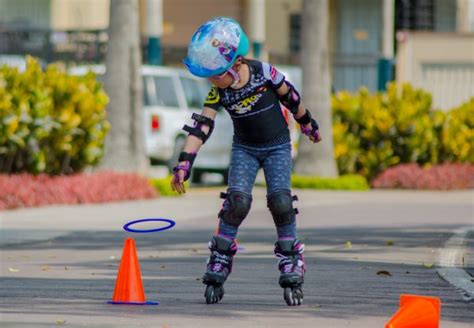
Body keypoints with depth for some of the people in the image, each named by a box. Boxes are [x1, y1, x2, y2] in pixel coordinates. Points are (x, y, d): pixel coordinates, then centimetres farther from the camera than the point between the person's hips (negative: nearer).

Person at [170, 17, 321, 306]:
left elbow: (290, 98, -4)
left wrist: (308, 124, 11)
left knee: (280, 199, -18)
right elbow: (201, 127, -19)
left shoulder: (264, 73, -20)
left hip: (278, 146, -1)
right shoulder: (218, 93, -14)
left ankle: (292, 262, -5)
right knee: (238, 199, -18)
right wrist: (184, 163, -28)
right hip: (244, 149, 2)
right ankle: (220, 259, -5)